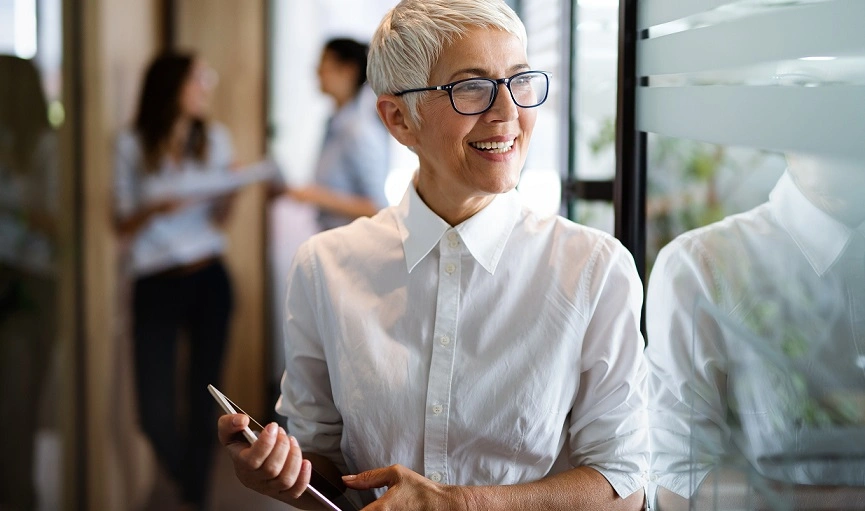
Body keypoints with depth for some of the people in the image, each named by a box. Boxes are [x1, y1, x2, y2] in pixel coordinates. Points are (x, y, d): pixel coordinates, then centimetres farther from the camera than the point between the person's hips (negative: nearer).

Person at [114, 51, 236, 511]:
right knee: (156, 415, -6)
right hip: (156, 283, -2)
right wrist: (155, 209, -19)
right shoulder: (133, 146, -2)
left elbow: (218, 220, 10)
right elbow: (123, 227, 0)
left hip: (209, 279, 2)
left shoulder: (214, 139, 7)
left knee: (203, 401, 1)